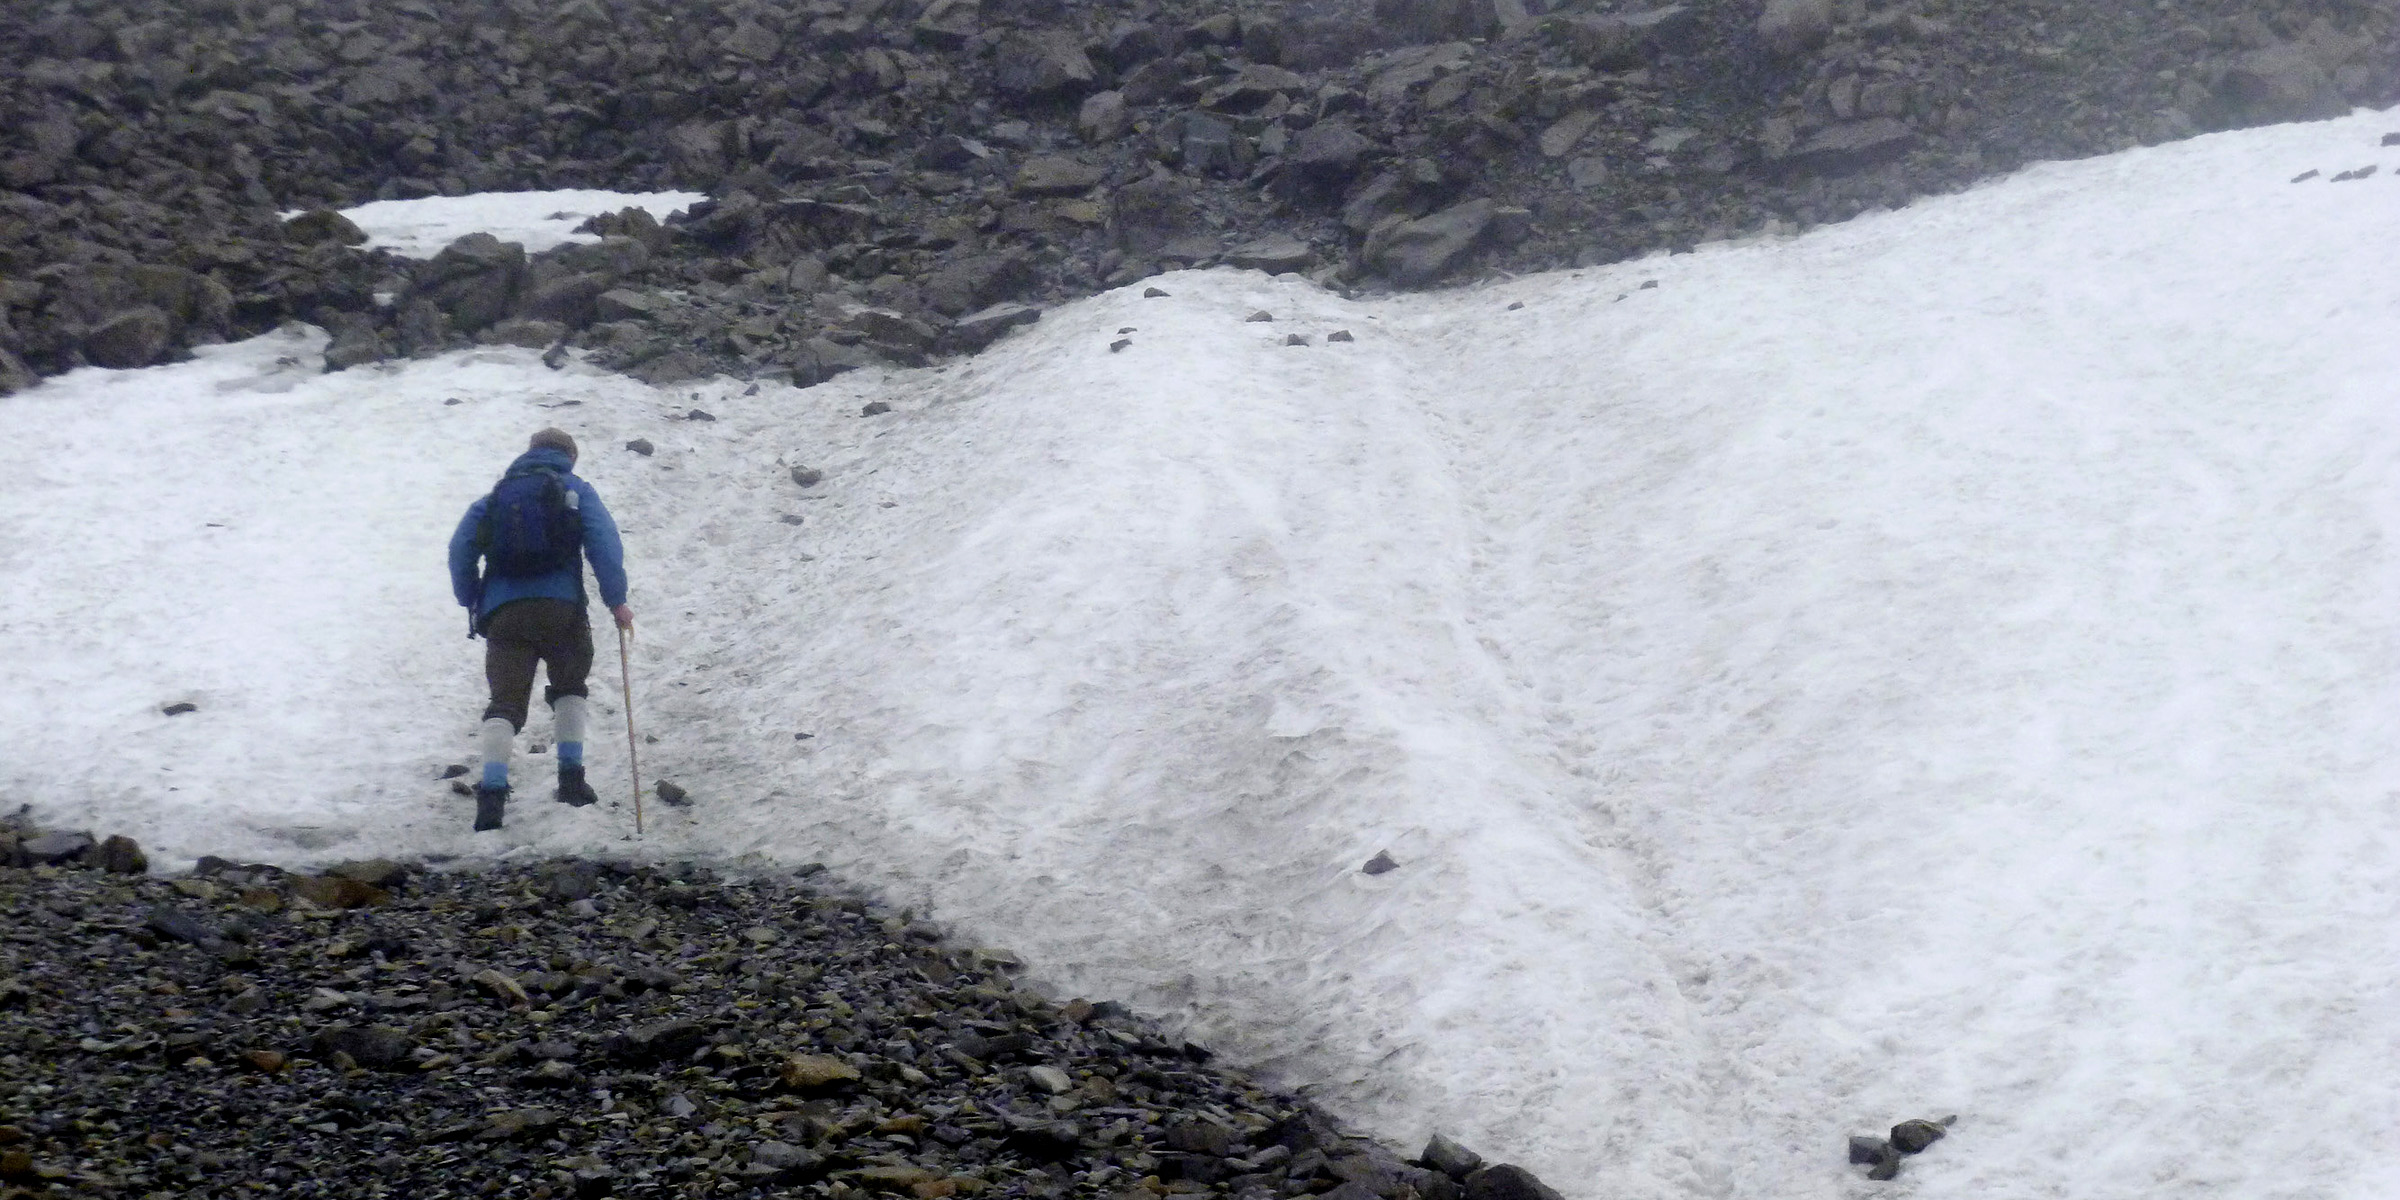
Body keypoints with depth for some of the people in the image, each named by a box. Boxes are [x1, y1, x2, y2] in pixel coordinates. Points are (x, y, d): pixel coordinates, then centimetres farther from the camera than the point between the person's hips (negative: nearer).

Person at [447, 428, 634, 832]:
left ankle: (492, 790, -19)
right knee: (570, 688, 22)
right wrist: (616, 601, 1)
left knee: (505, 702, -1)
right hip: (560, 608, -2)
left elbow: (461, 548, 12)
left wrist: (471, 602, 18)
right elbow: (605, 545, -1)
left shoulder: (497, 495, 22)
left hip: (502, 613, 2)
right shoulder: (576, 491, 13)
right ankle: (571, 776, 12)